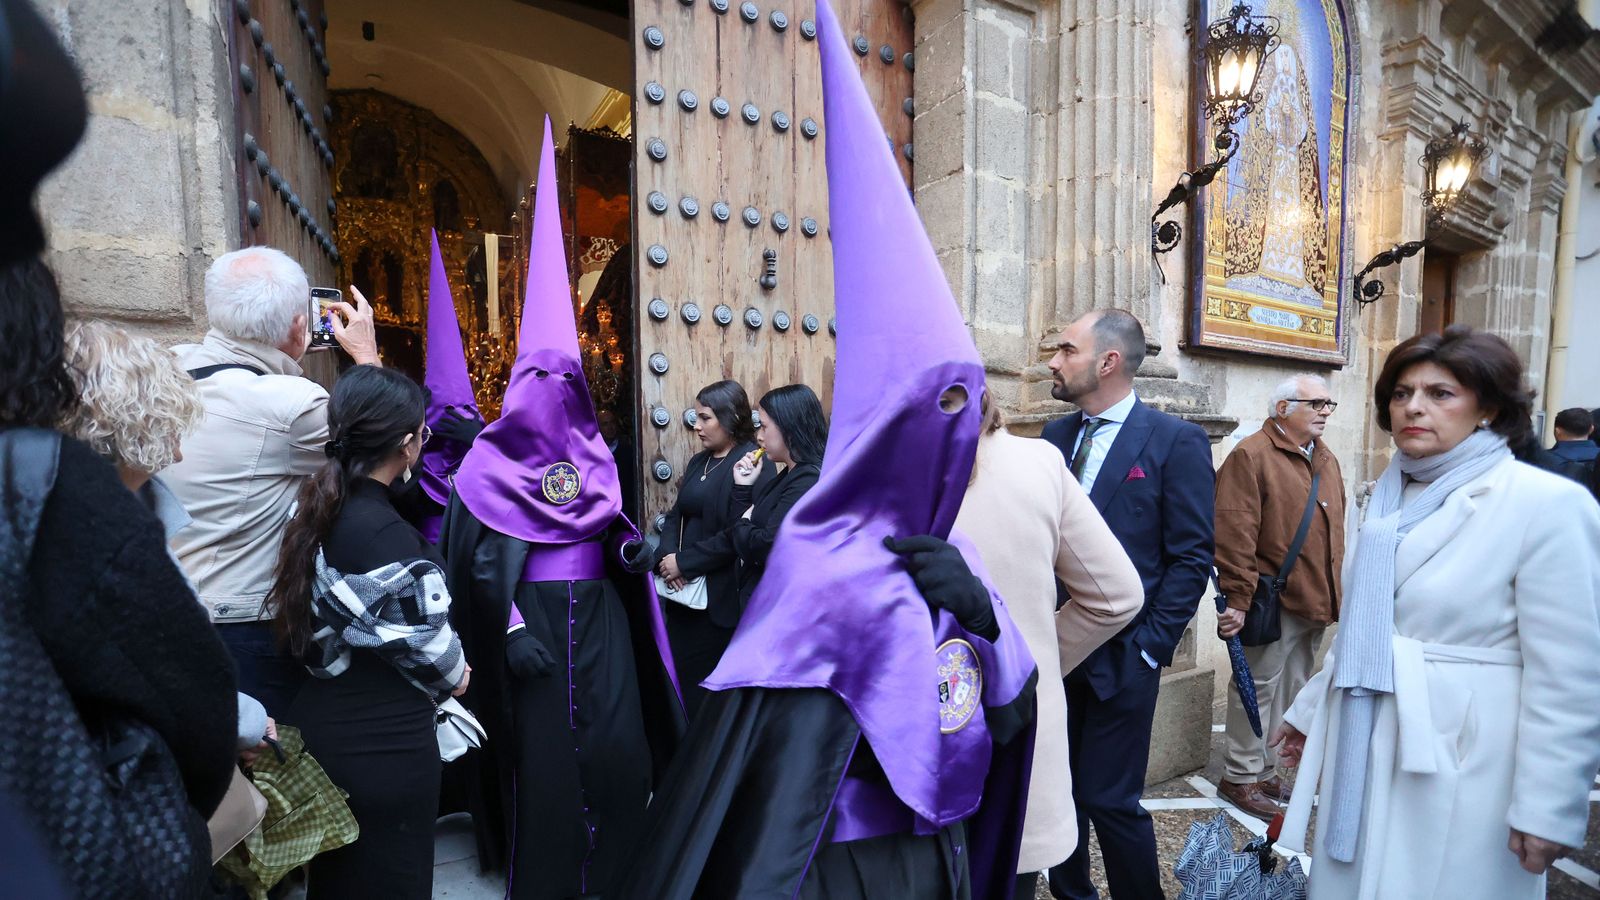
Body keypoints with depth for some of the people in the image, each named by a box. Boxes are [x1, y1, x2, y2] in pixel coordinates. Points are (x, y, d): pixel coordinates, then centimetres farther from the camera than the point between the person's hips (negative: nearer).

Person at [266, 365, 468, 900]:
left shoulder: (317, 511, -1)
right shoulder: (386, 535, -25)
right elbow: (427, 642, -17)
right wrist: (455, 676, 2)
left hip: (322, 727, 8)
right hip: (381, 745, -8)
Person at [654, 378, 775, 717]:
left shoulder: (753, 464, -13)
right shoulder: (698, 462, 14)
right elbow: (676, 515, 13)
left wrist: (684, 562, -15)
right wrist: (666, 555, -7)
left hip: (723, 599, -7)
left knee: (708, 688, 4)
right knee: (680, 680, 14)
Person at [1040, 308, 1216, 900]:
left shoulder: (1177, 441, -8)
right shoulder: (1056, 436, 7)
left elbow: (1191, 557, -8)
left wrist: (1149, 645, -10)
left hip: (1120, 656, -5)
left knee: (1110, 799, 3)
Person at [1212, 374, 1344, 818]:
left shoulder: (1327, 460, 15)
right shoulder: (1252, 456, -12)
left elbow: (1334, 531, 20)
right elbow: (1235, 535, -18)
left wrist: (1332, 594, 16)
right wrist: (1237, 598, -21)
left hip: (1314, 601, 8)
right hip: (1274, 602, -8)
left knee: (1293, 690, 16)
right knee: (1259, 686, 2)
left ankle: (1267, 771, 31)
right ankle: (1240, 776, 16)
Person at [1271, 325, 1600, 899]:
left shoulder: (1548, 504, -12)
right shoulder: (1392, 498, 7)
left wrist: (1549, 809, -14)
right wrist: (1310, 711, 17)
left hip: (1459, 764, -6)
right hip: (1365, 754, 6)